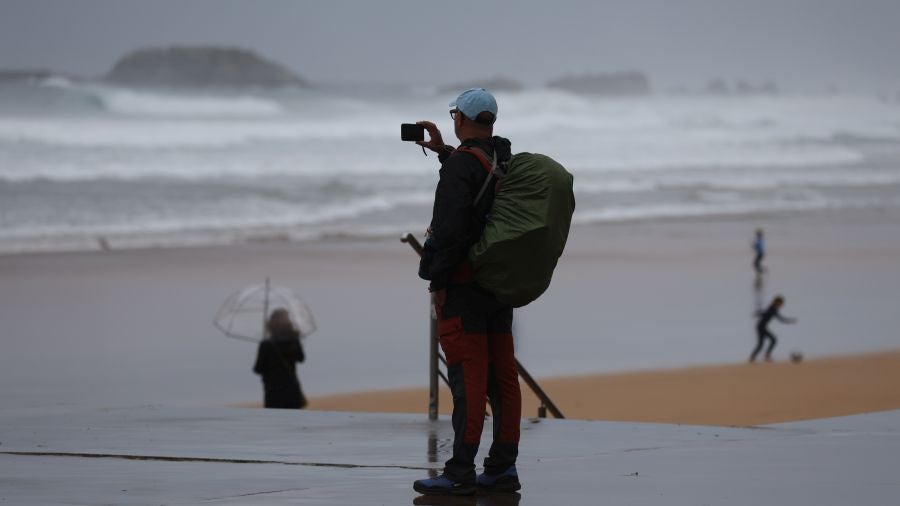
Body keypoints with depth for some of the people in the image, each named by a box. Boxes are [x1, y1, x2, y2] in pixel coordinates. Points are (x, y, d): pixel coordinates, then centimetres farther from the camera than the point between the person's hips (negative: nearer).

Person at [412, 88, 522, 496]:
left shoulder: (462, 164, -13)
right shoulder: (507, 163, 12)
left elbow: (450, 228, -20)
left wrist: (437, 283, -15)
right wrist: (443, 152, 28)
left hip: (464, 284, -8)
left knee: (468, 376, -9)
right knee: (502, 377, 7)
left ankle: (460, 473, -9)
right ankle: (502, 468, 9)